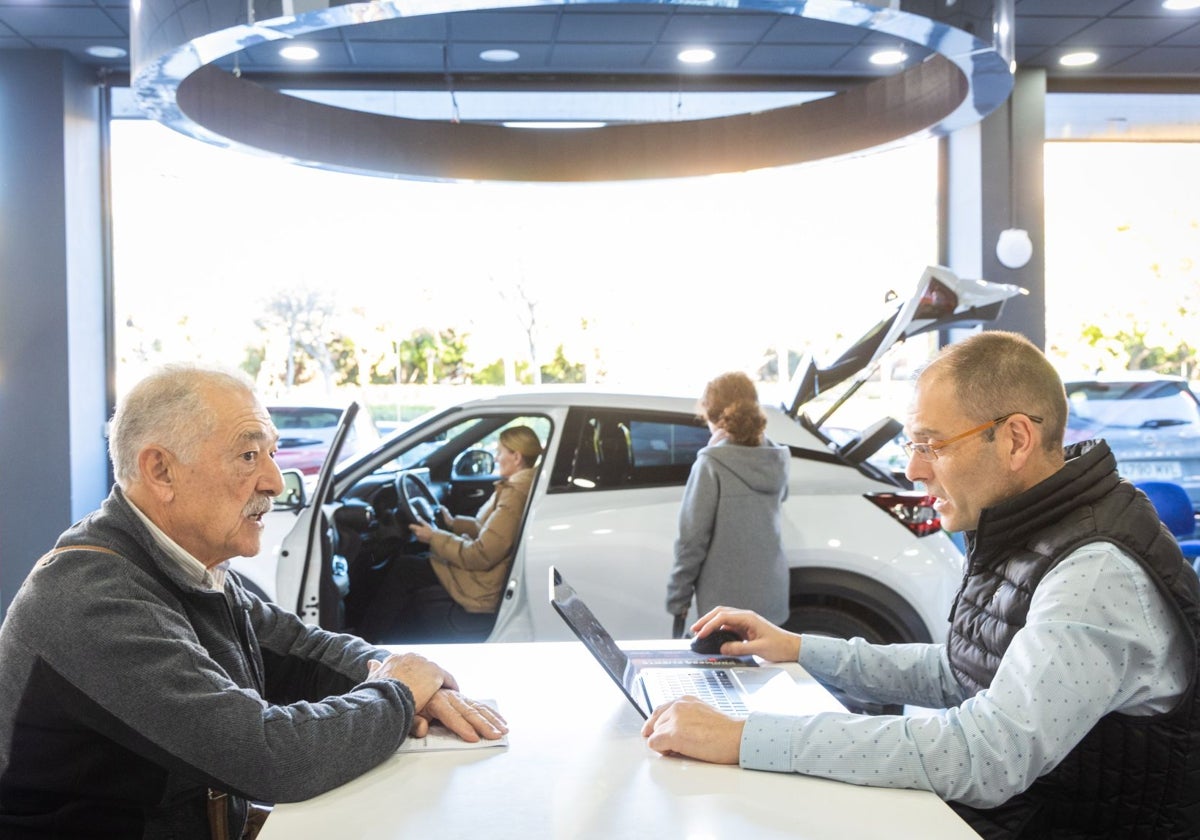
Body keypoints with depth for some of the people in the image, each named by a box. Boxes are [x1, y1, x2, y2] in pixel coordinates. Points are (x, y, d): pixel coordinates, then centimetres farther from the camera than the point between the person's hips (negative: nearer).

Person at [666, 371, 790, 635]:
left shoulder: (711, 465, -15)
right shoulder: (777, 463, 2)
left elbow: (692, 539, -14)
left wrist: (677, 598, -4)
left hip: (726, 603, -6)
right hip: (772, 599, 6)